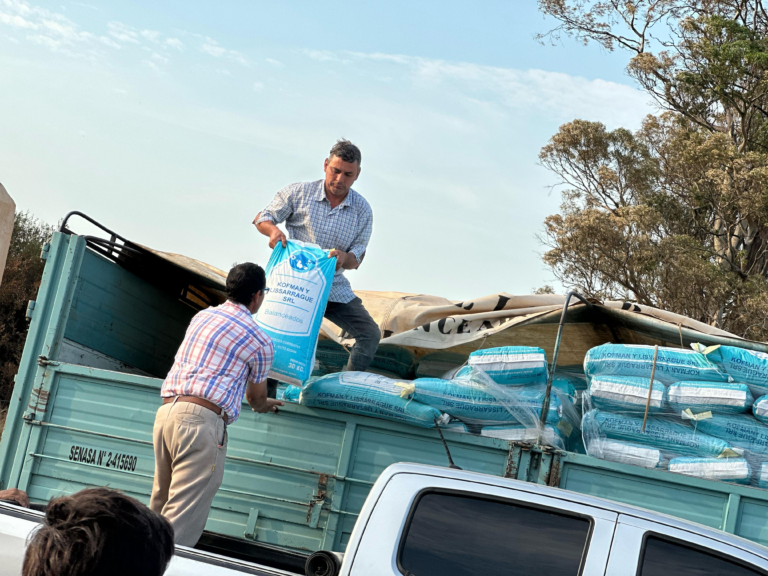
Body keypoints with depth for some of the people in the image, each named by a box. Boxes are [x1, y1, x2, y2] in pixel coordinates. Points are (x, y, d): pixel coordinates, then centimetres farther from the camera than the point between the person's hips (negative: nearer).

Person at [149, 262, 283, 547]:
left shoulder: (201, 317, 22)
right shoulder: (260, 342, 2)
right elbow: (256, 397, 17)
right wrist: (264, 405, 43)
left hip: (166, 411, 7)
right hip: (202, 419, -7)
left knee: (159, 507, 16)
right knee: (182, 521, -10)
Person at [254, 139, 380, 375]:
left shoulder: (362, 210, 1)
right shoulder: (298, 193, -4)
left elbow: (357, 258, 0)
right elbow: (261, 218, 0)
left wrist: (344, 258, -25)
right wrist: (273, 230, -25)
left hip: (334, 288, 3)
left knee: (370, 335, -6)